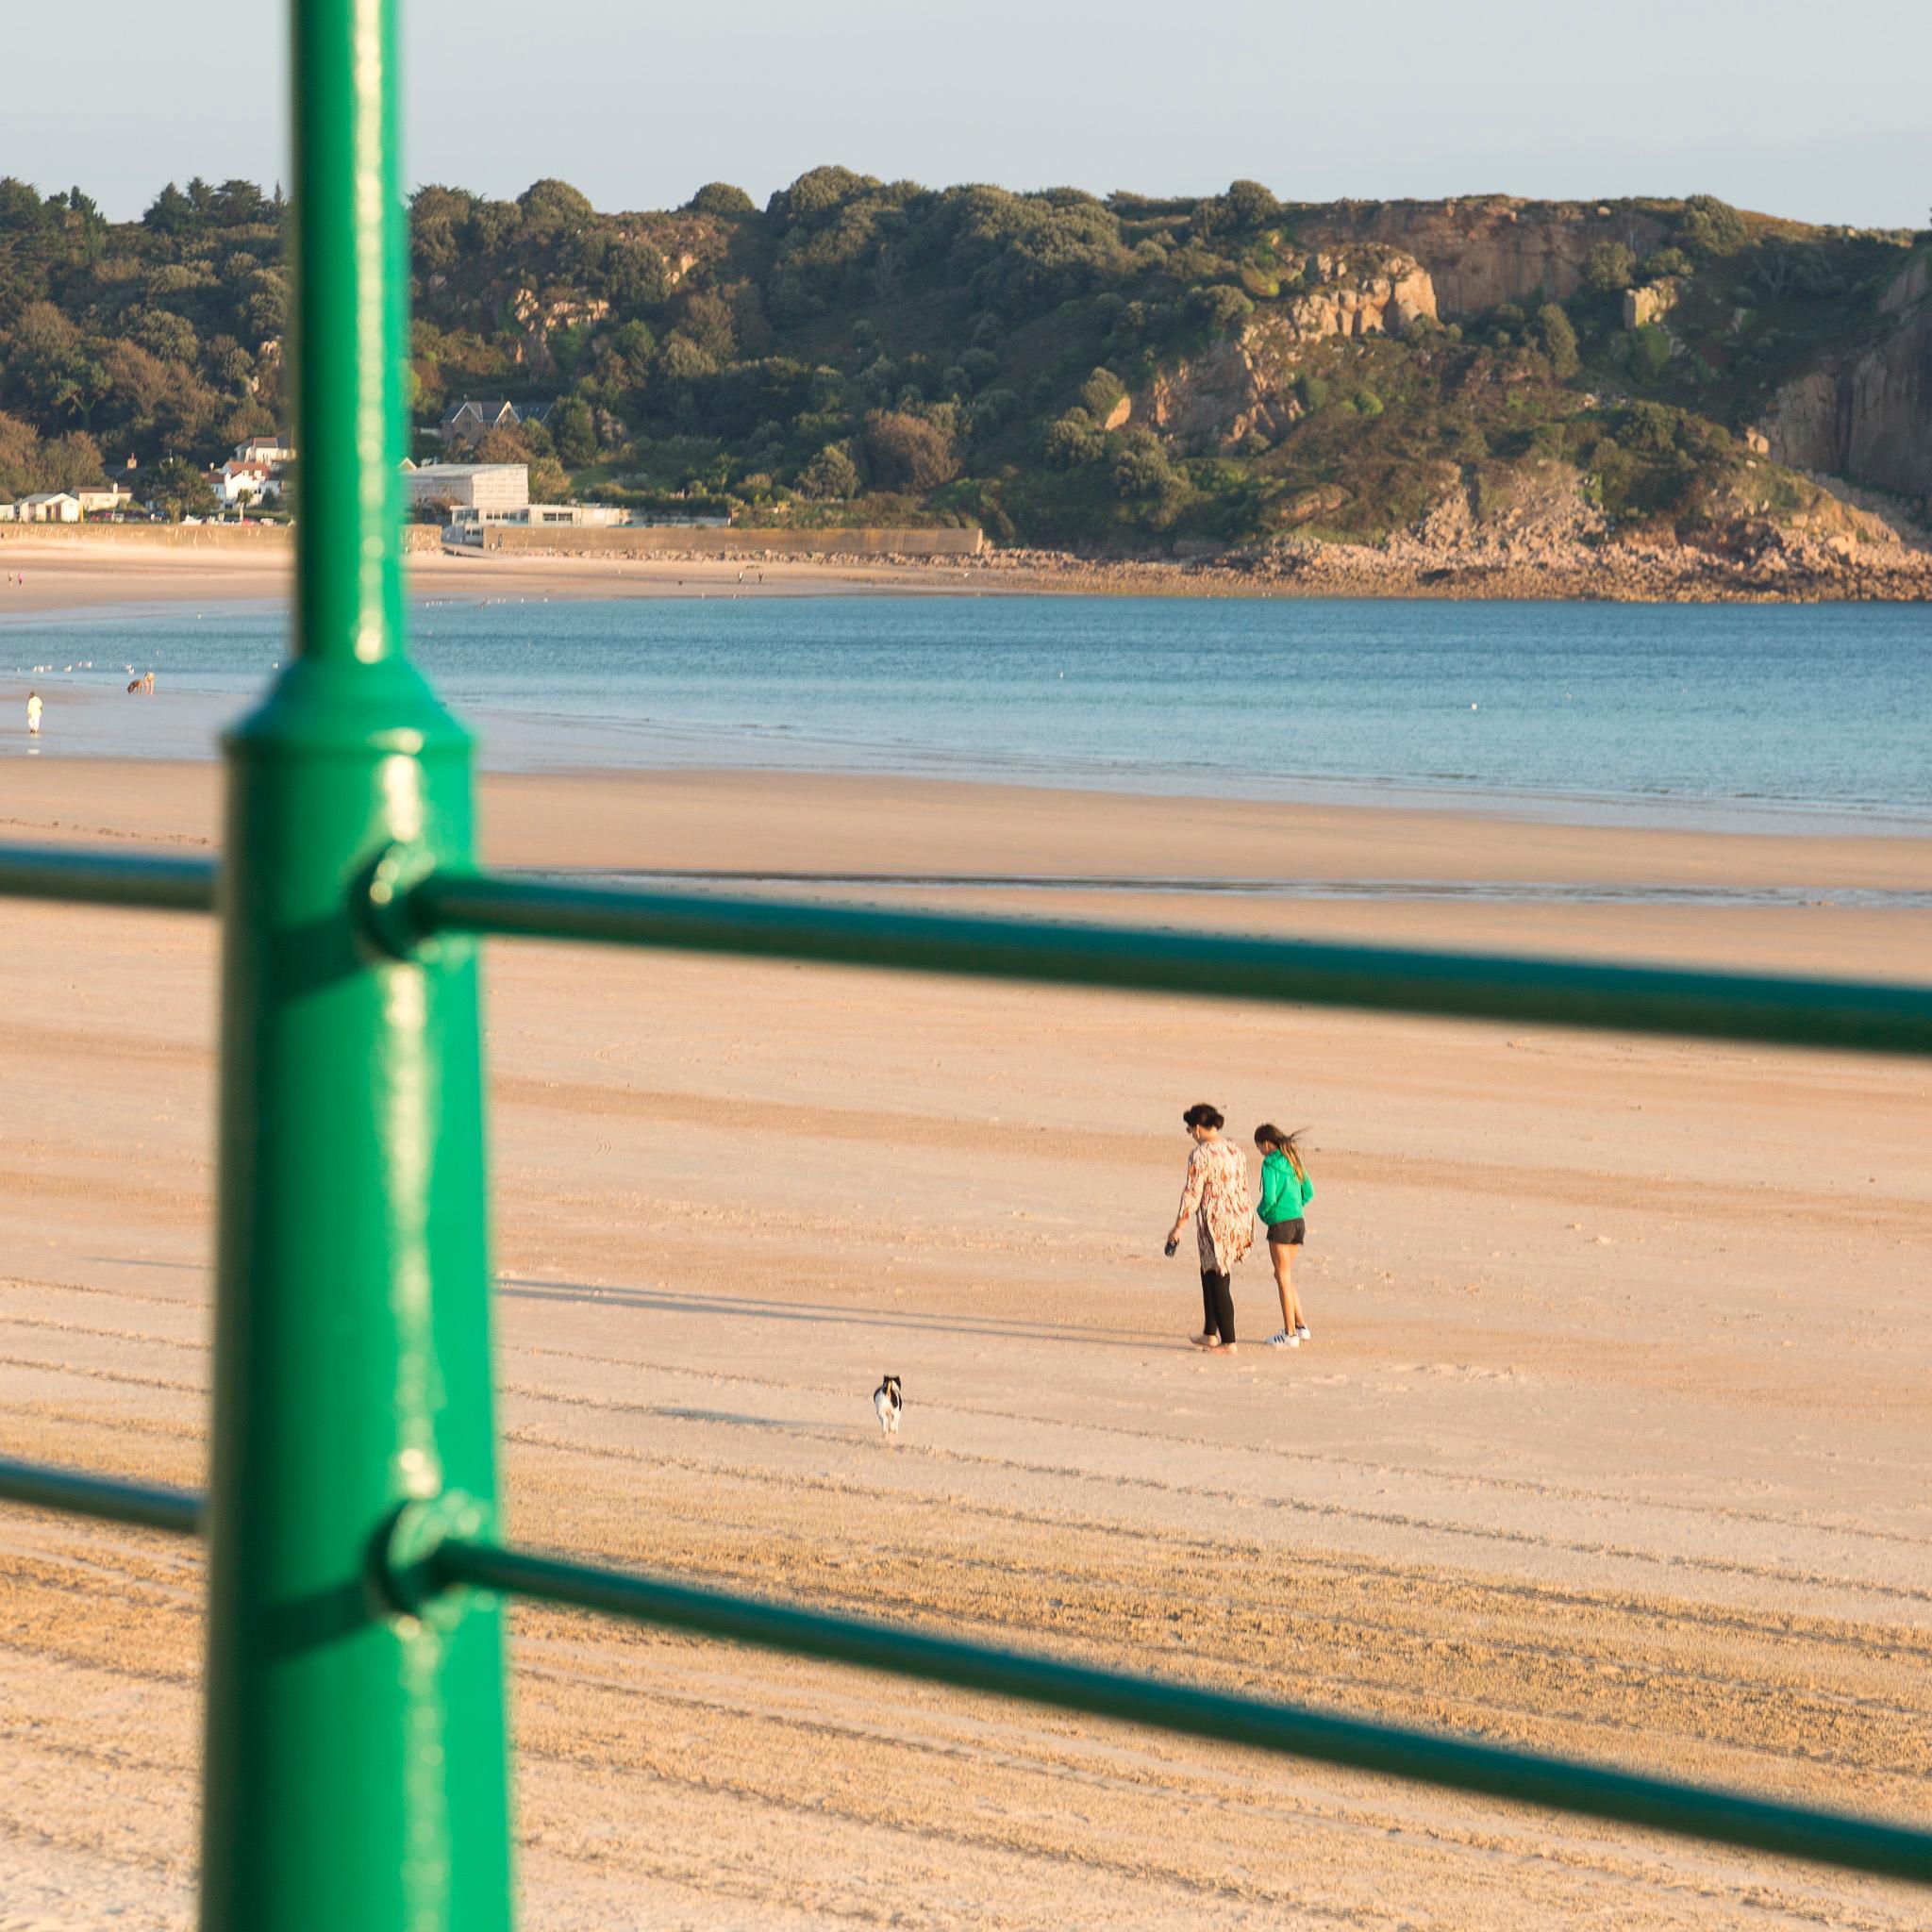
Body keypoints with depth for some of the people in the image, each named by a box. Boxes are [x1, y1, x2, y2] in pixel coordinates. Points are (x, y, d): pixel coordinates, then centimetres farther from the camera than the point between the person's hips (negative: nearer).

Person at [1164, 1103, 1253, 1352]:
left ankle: (1228, 1342, 2)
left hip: (1215, 1222, -8)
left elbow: (1192, 1194, -14)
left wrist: (1178, 1227, -7)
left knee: (1219, 1284, 0)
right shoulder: (1234, 1151, 10)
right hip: (1239, 1218, 8)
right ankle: (1210, 1333, 27)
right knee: (1208, 1275, 22)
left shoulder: (1200, 1155, -13)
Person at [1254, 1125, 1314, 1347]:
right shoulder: (1294, 1160, 11)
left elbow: (1269, 1197, -18)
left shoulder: (1270, 1163, -12)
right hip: (1299, 1221, 8)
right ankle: (1300, 1326, 19)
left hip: (1280, 1223, -8)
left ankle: (1290, 1334, 2)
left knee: (1284, 1279, 0)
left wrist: (1261, 1212, 1)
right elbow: (1309, 1193, 15)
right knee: (1284, 1276, 19)